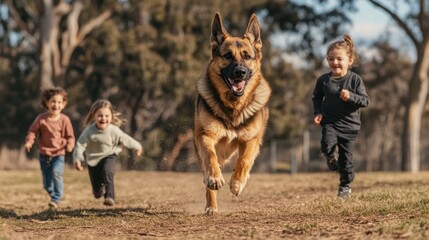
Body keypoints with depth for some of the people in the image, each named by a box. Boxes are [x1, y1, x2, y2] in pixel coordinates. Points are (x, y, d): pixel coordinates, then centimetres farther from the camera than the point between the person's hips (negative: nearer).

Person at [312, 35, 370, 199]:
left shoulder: (355, 80, -7)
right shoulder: (323, 80, -1)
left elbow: (365, 101, -8)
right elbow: (317, 97, 15)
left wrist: (351, 97, -26)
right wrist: (318, 112, -1)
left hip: (349, 124, -1)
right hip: (329, 122, 1)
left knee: (346, 158, 3)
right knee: (327, 145, -27)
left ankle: (345, 186, 24)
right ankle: (332, 157, 9)